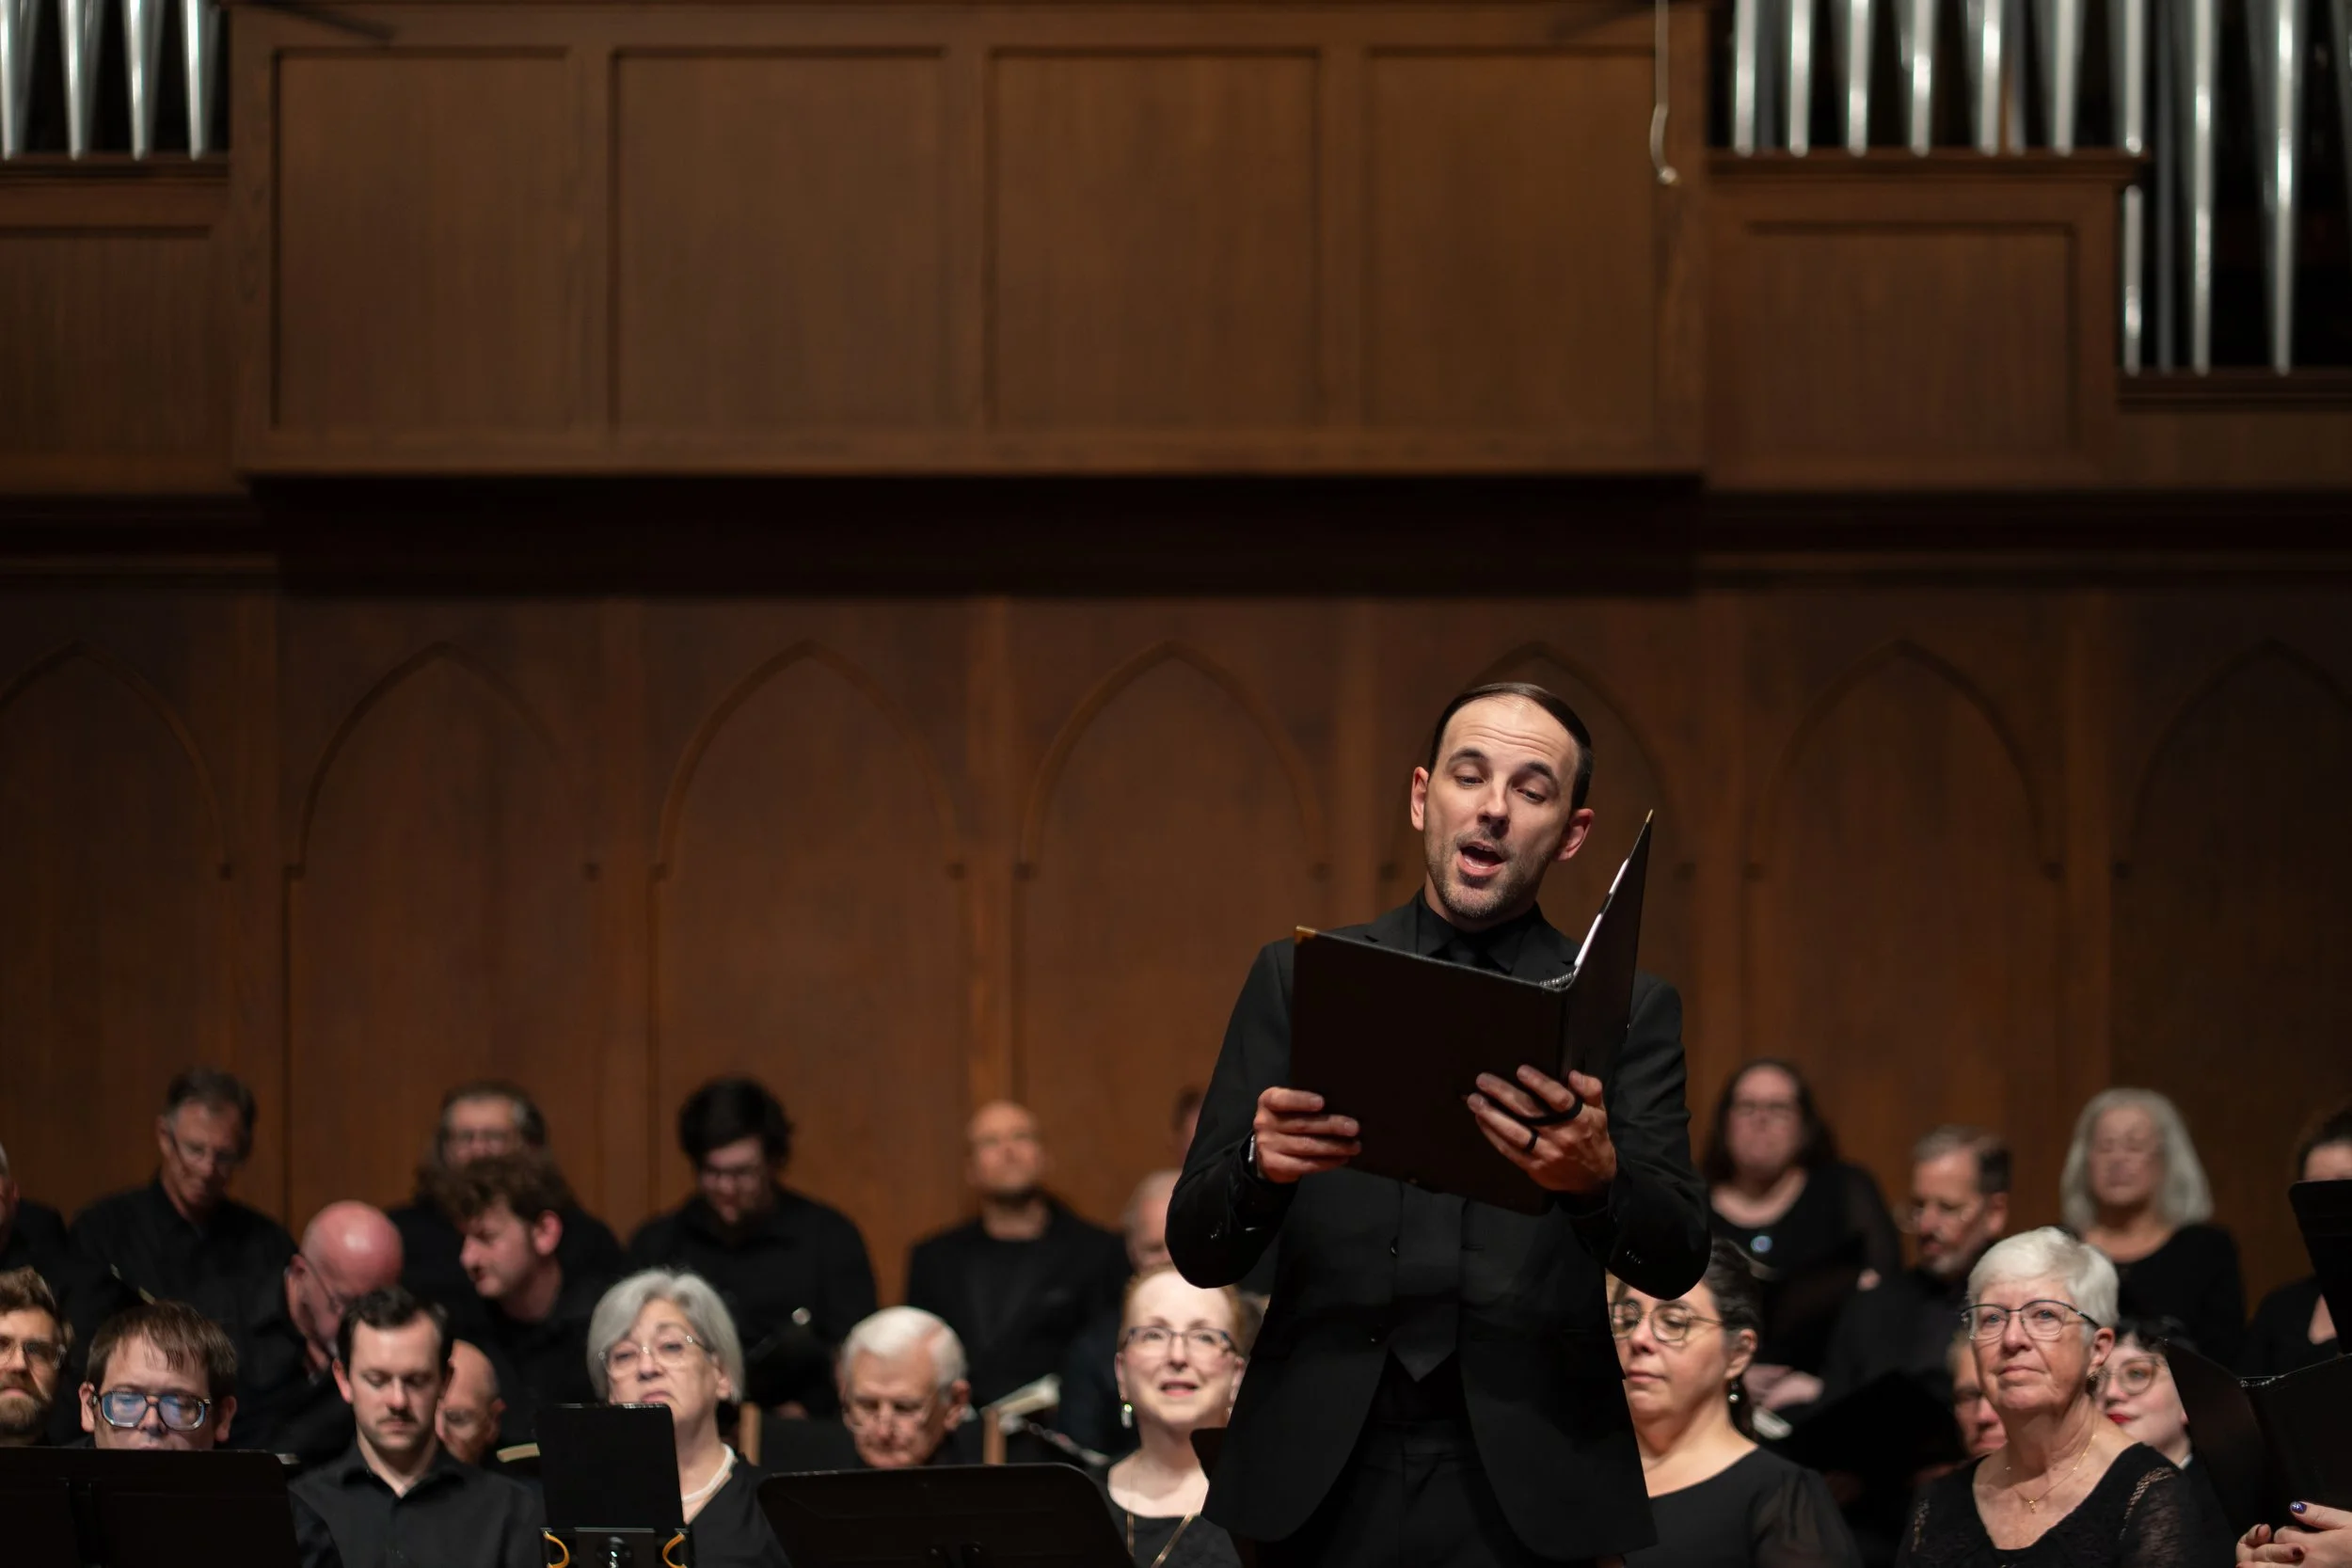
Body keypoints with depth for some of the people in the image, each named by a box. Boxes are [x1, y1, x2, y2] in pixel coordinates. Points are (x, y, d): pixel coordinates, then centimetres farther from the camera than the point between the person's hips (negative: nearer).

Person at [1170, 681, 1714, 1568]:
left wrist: (1597, 1176, -29)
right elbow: (1198, 1251, 2)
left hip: (1522, 1486, -1)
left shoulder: (1628, 1009, 5)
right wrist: (1262, 1163, -21)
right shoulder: (1299, 979, 7)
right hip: (1323, 1480, 1)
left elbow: (1676, 1259, -6)